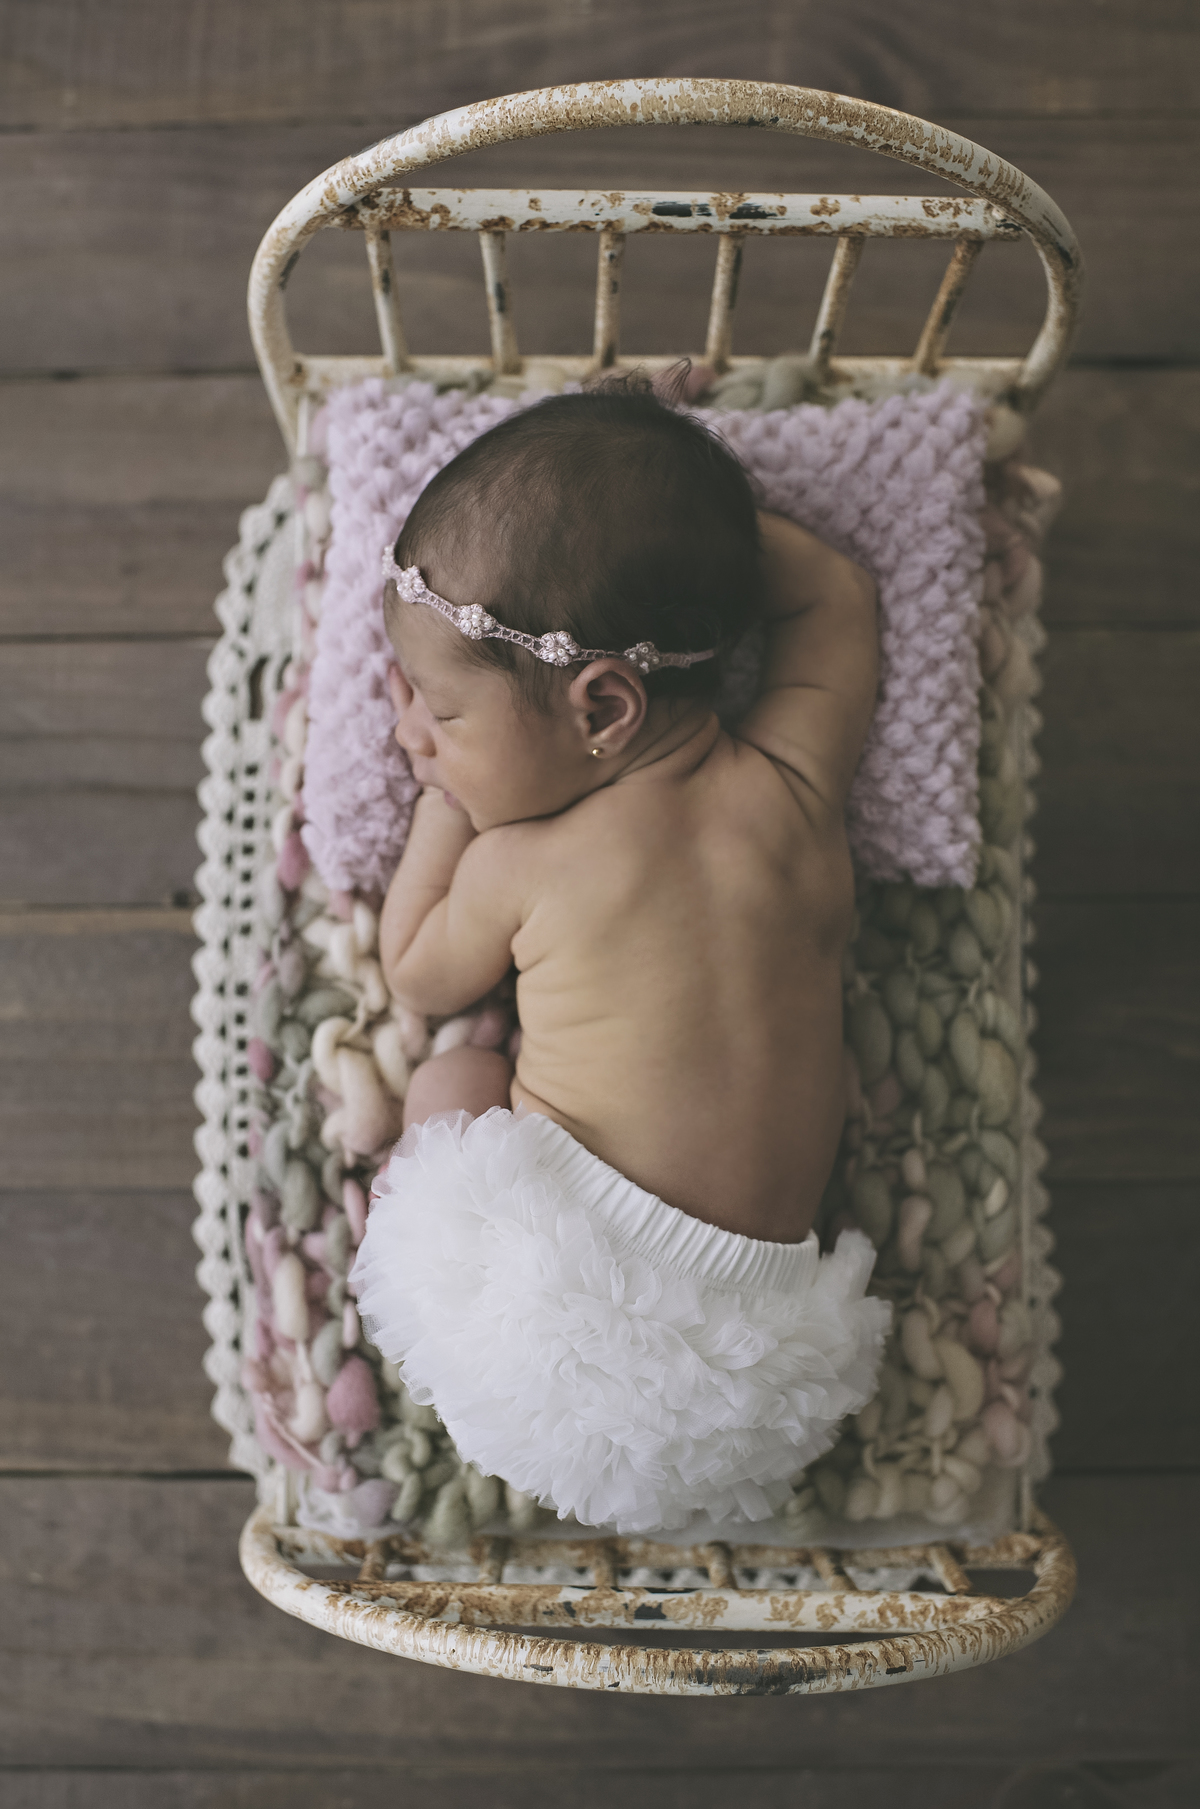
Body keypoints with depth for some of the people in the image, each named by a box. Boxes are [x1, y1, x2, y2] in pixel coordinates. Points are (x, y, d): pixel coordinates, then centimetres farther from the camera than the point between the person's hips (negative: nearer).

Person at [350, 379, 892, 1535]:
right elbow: (836, 596, 17)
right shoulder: (794, 788, -3)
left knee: (452, 1079, 19)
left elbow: (417, 979, 13)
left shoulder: (520, 868, -10)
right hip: (759, 1304, 4)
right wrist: (679, 515, 16)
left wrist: (441, 799, 15)